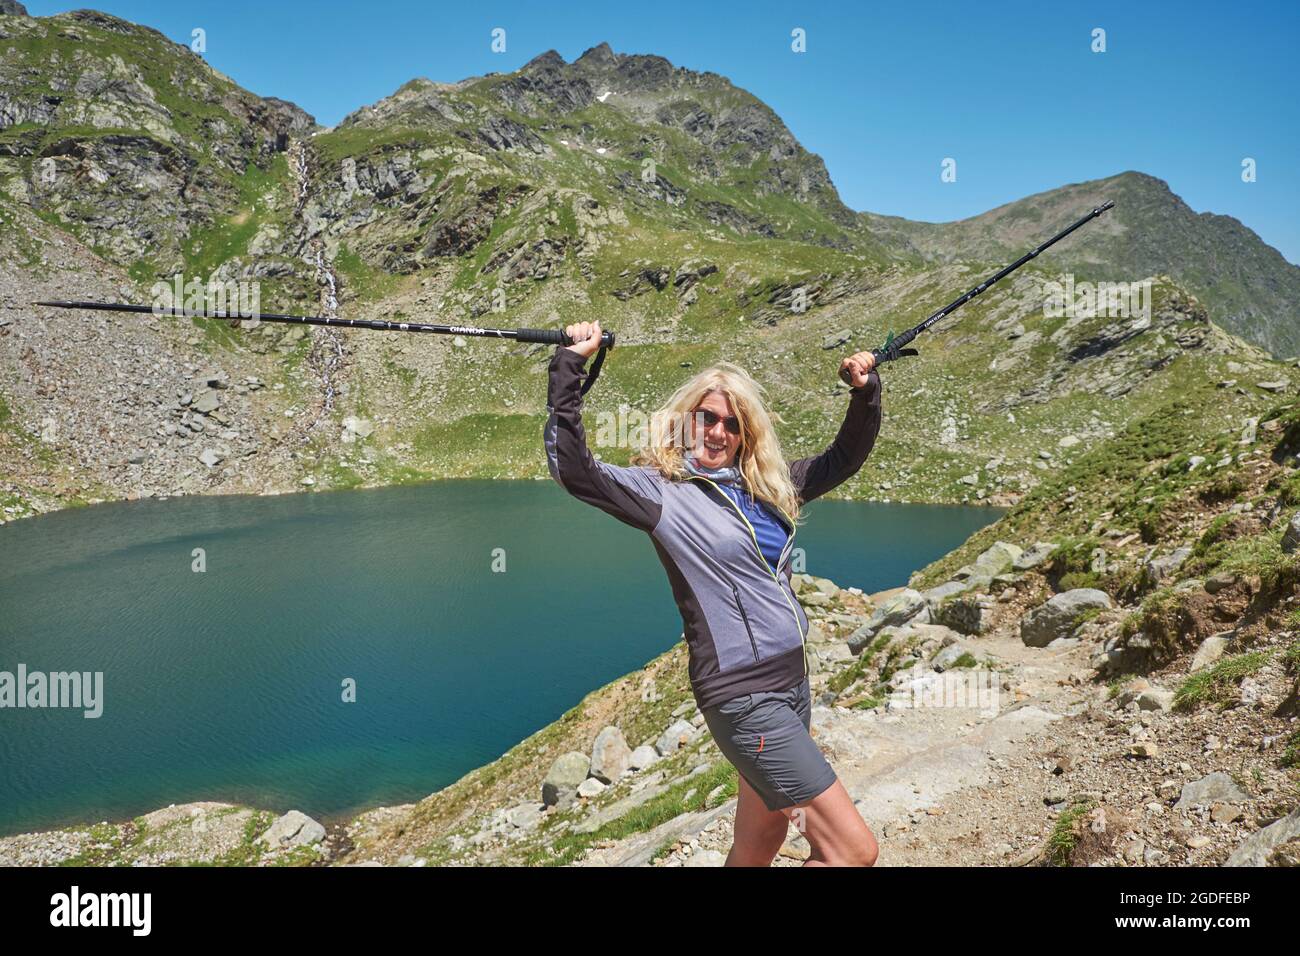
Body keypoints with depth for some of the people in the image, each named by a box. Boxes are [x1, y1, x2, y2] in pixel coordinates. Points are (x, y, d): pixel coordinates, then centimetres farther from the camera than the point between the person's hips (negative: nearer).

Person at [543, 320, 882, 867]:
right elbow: (572, 468, -20)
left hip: (792, 684, 8)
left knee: (757, 846, 20)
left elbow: (844, 458, 22)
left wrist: (865, 393, 8)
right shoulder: (661, 489, -7)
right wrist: (569, 366, -23)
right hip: (743, 697, -7)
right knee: (854, 850, -8)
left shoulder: (767, 486, 11)